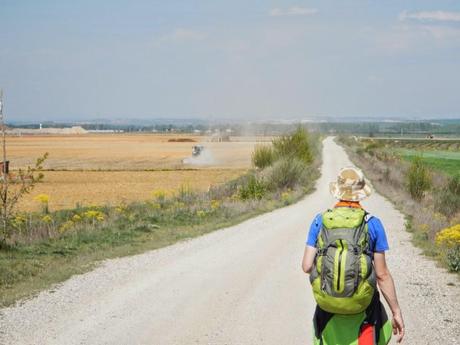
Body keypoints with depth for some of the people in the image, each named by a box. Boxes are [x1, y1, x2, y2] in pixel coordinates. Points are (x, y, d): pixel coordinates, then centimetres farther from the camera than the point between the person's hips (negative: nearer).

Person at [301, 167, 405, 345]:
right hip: (361, 307, -2)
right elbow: (382, 274, -6)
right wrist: (396, 312, 1)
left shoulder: (320, 221, 0)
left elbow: (307, 266, -3)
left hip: (327, 304, 2)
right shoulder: (372, 224, -5)